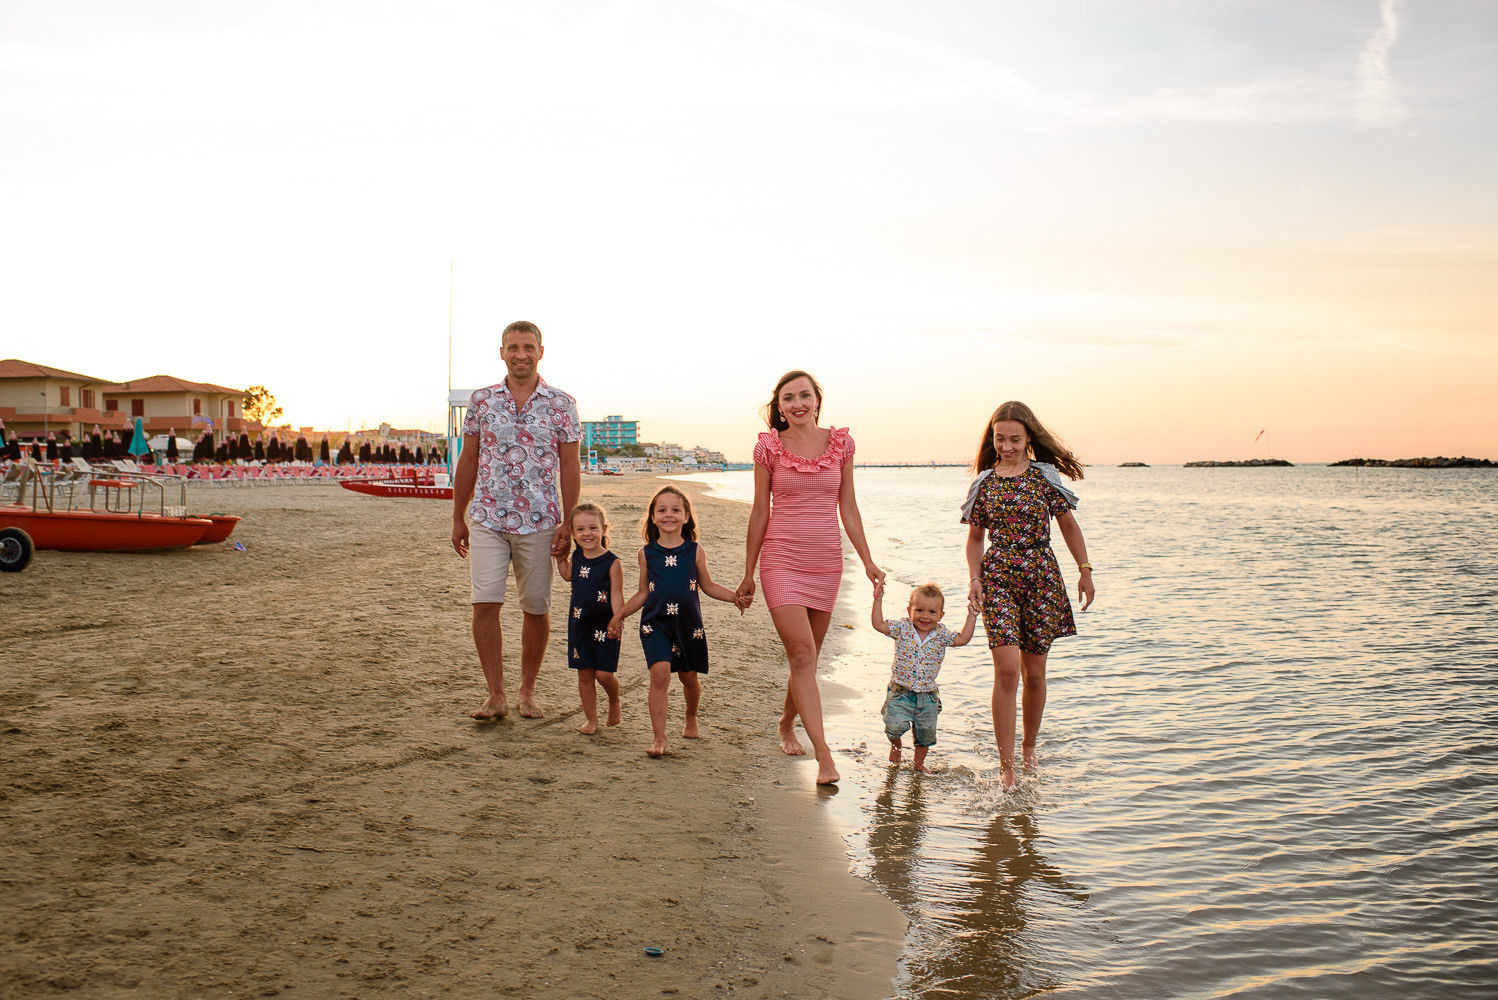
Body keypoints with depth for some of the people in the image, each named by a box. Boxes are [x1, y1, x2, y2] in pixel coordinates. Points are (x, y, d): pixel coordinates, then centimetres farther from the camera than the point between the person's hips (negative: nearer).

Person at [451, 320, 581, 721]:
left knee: (536, 609, 6)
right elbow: (468, 461, 11)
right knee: (484, 605, -7)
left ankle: (527, 691, 22)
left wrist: (569, 523, -5)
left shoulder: (561, 404, 2)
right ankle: (495, 695, 4)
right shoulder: (482, 400, 6)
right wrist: (458, 518, 9)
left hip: (539, 521, -1)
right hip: (487, 519, 1)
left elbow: (569, 466, 1)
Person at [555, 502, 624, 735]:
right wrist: (560, 558, 14)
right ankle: (591, 719, 19)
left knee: (604, 674, -5)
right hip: (579, 624, 5)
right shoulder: (576, 557, 3)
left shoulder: (612, 562, -12)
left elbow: (616, 595, -13)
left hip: (604, 626, -5)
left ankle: (614, 702, 26)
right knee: (584, 674, 7)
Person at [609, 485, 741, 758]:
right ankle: (659, 738, -11)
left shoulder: (695, 551, 1)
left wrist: (734, 596, 0)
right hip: (655, 623, -1)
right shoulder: (647, 553, 3)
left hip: (689, 623, 1)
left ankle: (691, 717, 44)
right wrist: (619, 615, 6)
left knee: (688, 675, 13)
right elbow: (643, 593, 11)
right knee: (660, 673, -17)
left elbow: (707, 586, 12)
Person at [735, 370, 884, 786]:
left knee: (806, 657, 12)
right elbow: (760, 512, 3)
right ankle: (823, 753, -11)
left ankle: (786, 725, 36)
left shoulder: (840, 443, 5)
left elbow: (848, 508, 10)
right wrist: (748, 575, 6)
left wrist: (868, 561, 5)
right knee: (802, 655, -11)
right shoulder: (769, 447, -1)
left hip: (826, 561, 3)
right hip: (781, 560, -3)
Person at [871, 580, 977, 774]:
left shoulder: (941, 634, 0)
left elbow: (962, 639, 4)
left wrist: (971, 616, 0)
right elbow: (879, 625, -10)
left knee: (926, 731, 6)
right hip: (901, 691, -2)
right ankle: (896, 744, 19)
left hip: (928, 694, 3)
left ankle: (919, 762, 31)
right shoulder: (902, 628, -6)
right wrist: (878, 600, -15)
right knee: (896, 724, -17)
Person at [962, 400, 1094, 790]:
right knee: (1007, 669, -13)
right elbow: (975, 537, 12)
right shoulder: (984, 483, 5)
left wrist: (1085, 571, 5)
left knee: (1034, 672, 8)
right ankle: (1006, 766, -8)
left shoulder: (1044, 476, 1)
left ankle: (1029, 748, 31)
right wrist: (974, 578, -1)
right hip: (998, 577, 0)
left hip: (1042, 575, 0)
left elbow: (1068, 524, 9)